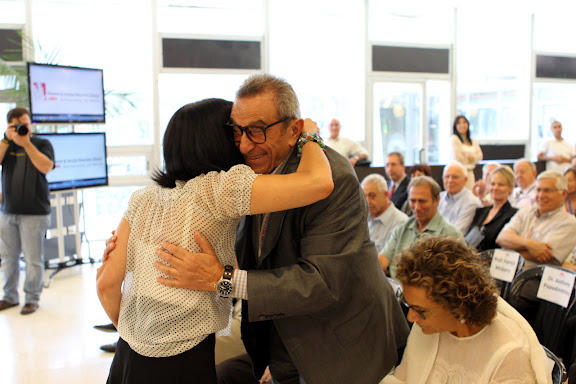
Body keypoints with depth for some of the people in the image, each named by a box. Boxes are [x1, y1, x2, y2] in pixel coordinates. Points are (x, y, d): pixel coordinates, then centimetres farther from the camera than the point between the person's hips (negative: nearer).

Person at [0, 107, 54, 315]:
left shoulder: (42, 144, 3)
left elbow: (46, 167, -14)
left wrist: (26, 143, -19)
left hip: (34, 212, -4)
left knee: (33, 259, -2)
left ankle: (32, 299, 10)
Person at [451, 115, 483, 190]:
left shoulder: (473, 141, 15)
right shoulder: (454, 138, -4)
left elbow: (480, 156, 7)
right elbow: (458, 158, -11)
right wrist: (469, 157, 4)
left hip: (470, 172, 6)